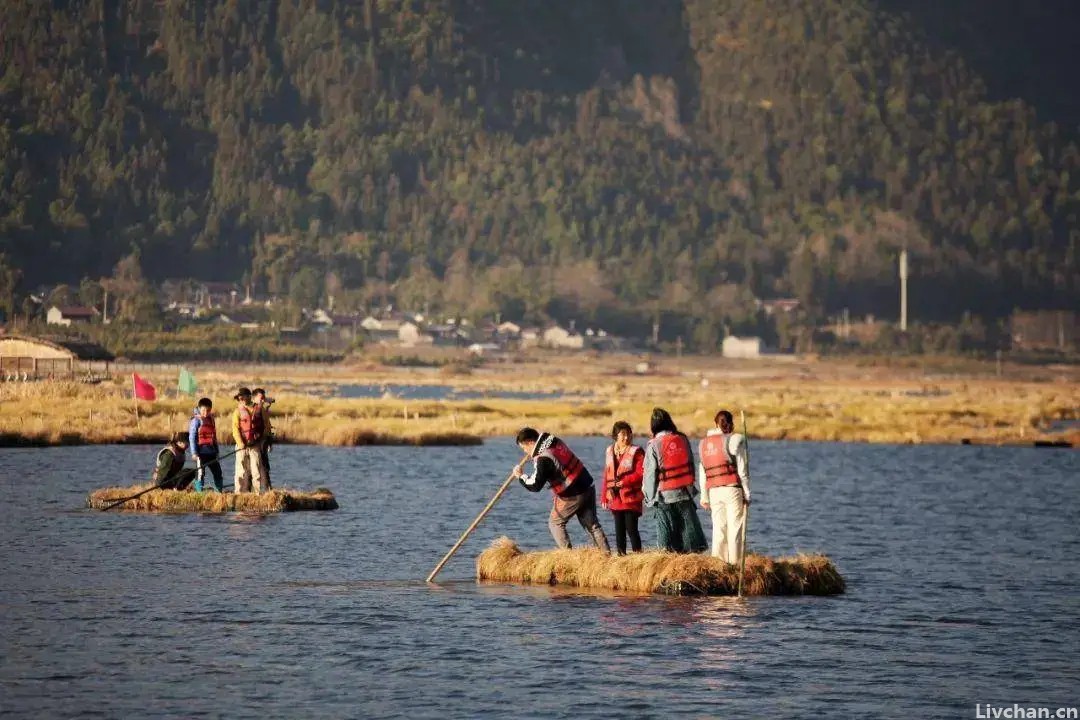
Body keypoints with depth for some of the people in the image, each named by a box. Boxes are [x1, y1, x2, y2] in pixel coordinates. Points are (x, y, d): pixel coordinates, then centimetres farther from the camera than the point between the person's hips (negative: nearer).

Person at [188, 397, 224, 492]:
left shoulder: (211, 419, 14)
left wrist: (216, 451, 19)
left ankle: (221, 490, 19)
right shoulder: (196, 420, -7)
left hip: (211, 451, 7)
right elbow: (192, 437, -11)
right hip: (201, 451, -7)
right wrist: (194, 453, -17)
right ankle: (199, 491, 2)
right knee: (200, 473, -3)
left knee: (217, 472, 11)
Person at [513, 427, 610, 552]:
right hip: (588, 488, 8)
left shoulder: (542, 459, -21)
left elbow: (535, 486, -19)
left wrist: (521, 476, -3)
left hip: (571, 496, -8)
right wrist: (533, 457, 16)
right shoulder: (555, 441, 5)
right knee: (592, 524, 11)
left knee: (555, 523, 10)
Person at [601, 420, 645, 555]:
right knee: (619, 530, 9)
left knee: (631, 529, -8)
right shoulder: (610, 451, 11)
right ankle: (621, 554, 15)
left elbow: (641, 473, -12)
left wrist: (624, 481, -19)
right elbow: (606, 475, 15)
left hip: (631, 498, -5)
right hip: (615, 497, 5)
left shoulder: (636, 452, -5)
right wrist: (604, 497, 12)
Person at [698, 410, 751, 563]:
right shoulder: (734, 440, -3)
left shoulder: (704, 444, 13)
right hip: (732, 489, -5)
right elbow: (742, 470, -4)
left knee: (718, 531, 7)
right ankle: (734, 563, -8)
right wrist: (747, 494, 0)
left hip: (714, 491, 5)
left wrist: (704, 497, 20)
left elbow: (702, 473, 15)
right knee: (734, 530, -3)